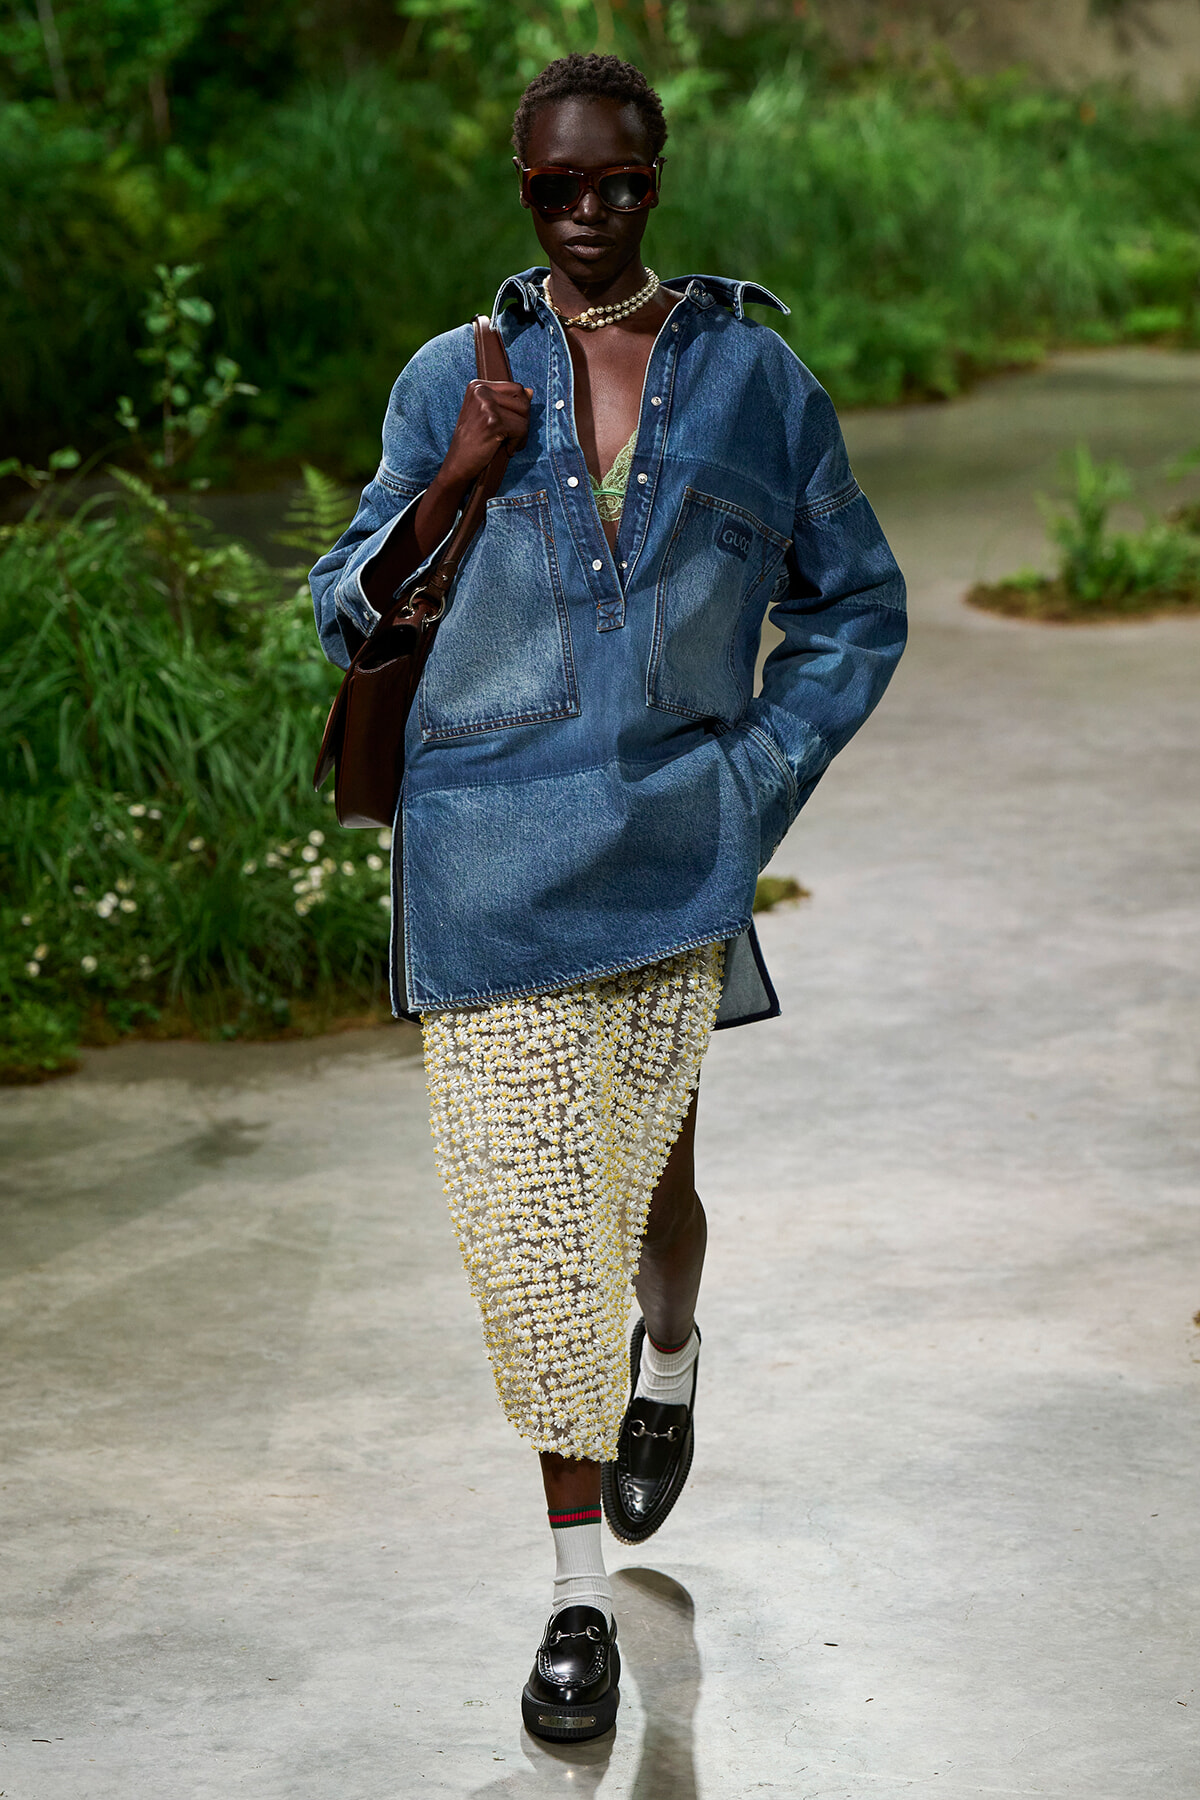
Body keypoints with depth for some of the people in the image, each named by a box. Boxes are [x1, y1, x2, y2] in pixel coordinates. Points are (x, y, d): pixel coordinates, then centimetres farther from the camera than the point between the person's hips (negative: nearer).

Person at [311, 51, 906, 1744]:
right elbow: (348, 618, 7)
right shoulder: (455, 378, 6)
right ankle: (581, 1595, 8)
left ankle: (668, 1355, 45)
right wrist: (452, 488, -10)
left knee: (646, 1176, 6)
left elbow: (857, 606, 14)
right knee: (526, 1202, -2)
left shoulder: (753, 374, 6)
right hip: (482, 845, 0)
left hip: (667, 844, 0)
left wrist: (757, 780, 3)